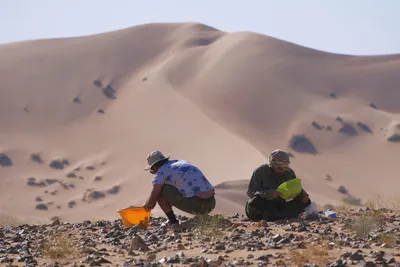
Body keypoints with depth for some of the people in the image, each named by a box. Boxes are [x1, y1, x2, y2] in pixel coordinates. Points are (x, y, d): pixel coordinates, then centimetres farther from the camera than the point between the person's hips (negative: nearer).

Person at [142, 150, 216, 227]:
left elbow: (151, 201, 3)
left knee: (159, 190, 8)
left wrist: (146, 205, 27)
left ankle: (173, 222, 11)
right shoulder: (182, 163, 26)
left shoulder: (161, 172, 3)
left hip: (195, 205, -7)